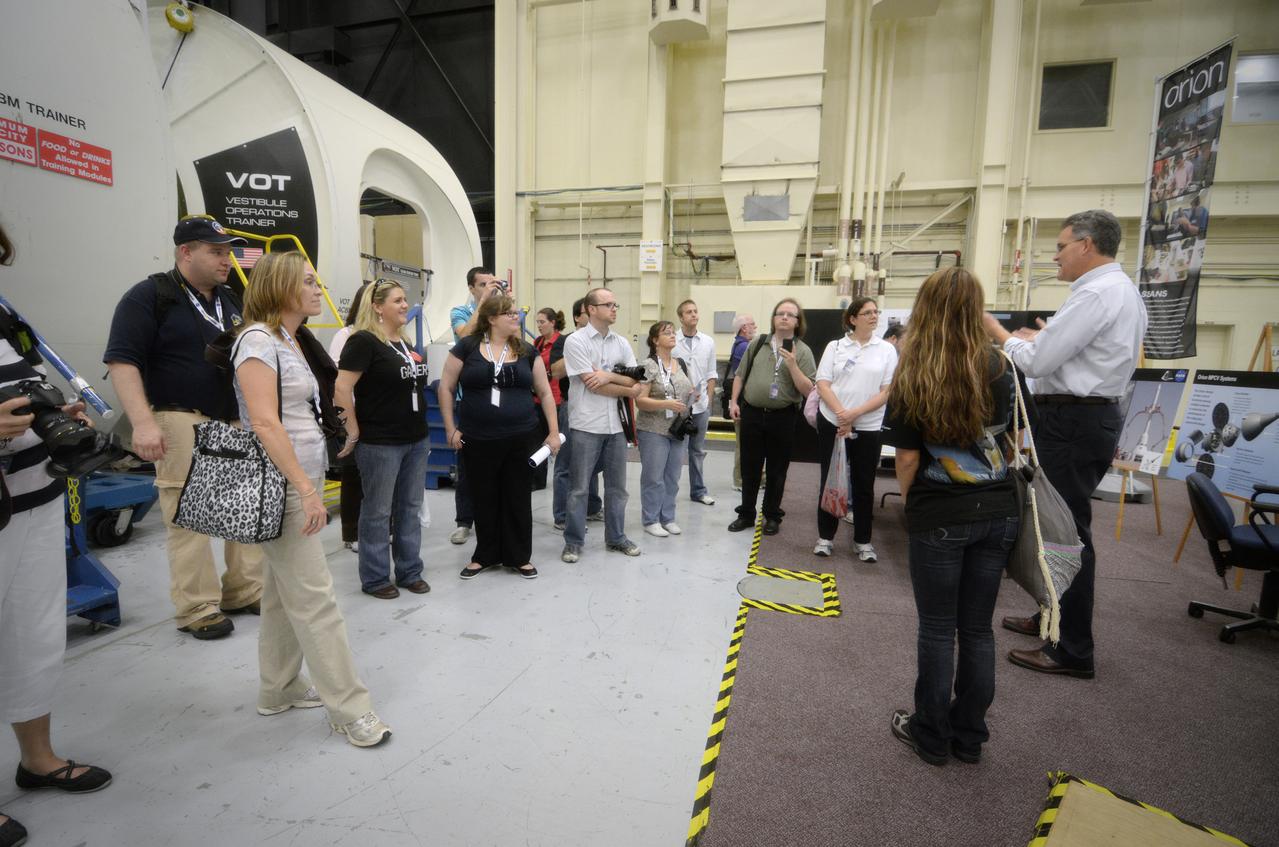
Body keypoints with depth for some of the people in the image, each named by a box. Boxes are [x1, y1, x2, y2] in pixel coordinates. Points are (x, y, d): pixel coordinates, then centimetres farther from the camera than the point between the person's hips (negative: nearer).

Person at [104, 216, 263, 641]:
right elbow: (122, 361, -11)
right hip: (185, 423, -7)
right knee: (188, 518, -1)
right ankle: (198, 609, 10)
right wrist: (143, 422, -21)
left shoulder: (230, 301, 15)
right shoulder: (149, 296, -5)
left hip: (237, 422, 7)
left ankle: (245, 590, 23)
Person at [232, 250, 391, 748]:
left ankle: (278, 690, 29)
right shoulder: (258, 339, -13)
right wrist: (306, 488, -23)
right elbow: (264, 423, -21)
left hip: (300, 481, 9)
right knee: (316, 599, -5)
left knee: (282, 592, 16)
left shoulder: (288, 341, 15)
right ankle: (349, 708, 4)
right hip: (283, 486, -9)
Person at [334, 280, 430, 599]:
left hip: (415, 441, 7)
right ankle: (374, 578, 20)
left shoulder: (405, 343, 13)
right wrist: (353, 432, -14)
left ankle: (410, 571, 26)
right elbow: (342, 389, -17)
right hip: (380, 444, -7)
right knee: (378, 512, 6)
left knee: (410, 509, 13)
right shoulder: (363, 341, -11)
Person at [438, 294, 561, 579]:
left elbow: (545, 392, 8)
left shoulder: (526, 351, 5)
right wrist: (451, 428, -2)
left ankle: (519, 557, 25)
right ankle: (485, 556, 30)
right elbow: (446, 387, 3)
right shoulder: (467, 347, -2)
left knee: (518, 500, 10)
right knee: (484, 500, 12)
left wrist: (553, 431, 3)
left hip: (521, 439, 2)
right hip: (478, 441, -1)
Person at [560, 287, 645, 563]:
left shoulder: (621, 343, 10)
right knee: (579, 488, 4)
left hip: (616, 425, 5)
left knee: (617, 486, 13)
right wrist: (629, 390, -6)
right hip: (586, 426, -5)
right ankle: (573, 542, 17)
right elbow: (592, 384, -14)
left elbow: (637, 381, 4)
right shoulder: (576, 341, -6)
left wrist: (609, 375, -13)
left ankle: (616, 537, 27)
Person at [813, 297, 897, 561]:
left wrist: (856, 414, -14)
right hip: (832, 423, 0)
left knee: (864, 485, 8)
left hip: (868, 427, 0)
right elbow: (822, 384, -3)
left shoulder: (887, 350, 3)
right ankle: (825, 537, 20)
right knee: (830, 481, 7)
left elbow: (887, 391, -3)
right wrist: (842, 415, -16)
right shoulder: (835, 346, 3)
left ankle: (863, 540, 22)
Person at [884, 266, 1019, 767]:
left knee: (937, 631, 10)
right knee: (978, 629, 14)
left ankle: (932, 737, 24)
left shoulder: (913, 377, -11)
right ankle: (969, 738, 29)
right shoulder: (998, 368, -2)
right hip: (997, 513, 4)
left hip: (940, 518, -3)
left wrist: (909, 502, 5)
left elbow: (907, 457, -10)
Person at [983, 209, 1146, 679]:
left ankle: (1073, 651, 8)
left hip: (1071, 421, -11)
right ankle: (1055, 619, 34)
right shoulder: (1123, 291, 18)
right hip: (1093, 415, 11)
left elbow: (1037, 363, -19)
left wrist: (998, 333, -4)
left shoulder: (1095, 293, -16)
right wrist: (1039, 339, 12)